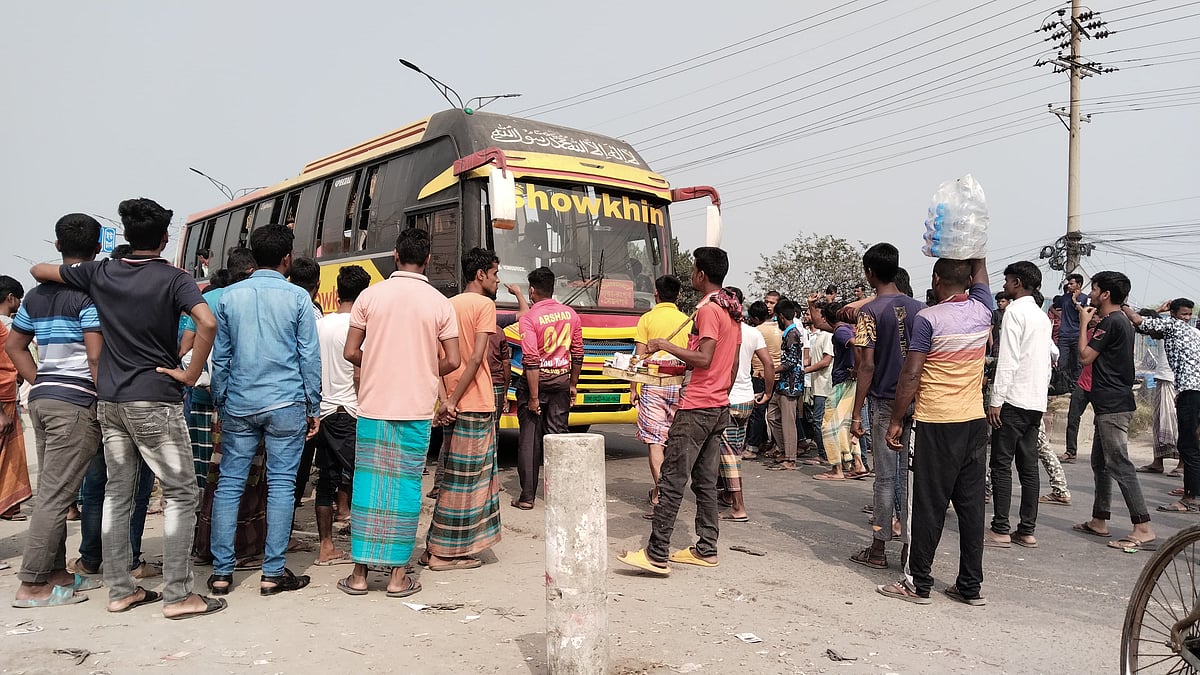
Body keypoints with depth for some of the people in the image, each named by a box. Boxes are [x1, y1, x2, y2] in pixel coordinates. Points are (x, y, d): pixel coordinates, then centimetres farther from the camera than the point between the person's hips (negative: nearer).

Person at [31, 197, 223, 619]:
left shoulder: (100, 273, 6)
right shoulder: (174, 279, -9)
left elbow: (39, 271, 22)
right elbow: (207, 323, -26)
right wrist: (192, 375, -14)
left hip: (109, 400, 6)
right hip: (154, 401, -6)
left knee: (117, 493, 13)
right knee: (180, 494, 0)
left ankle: (120, 591, 18)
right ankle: (178, 595, -1)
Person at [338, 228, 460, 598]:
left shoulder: (370, 296, -1)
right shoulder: (440, 303, -2)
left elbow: (351, 352, 0)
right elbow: (452, 361, -3)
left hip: (373, 407, 1)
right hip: (416, 411, -1)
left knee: (367, 484, 8)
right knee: (405, 487, 5)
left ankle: (360, 573, 13)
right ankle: (397, 575, 11)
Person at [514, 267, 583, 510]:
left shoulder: (528, 318, -12)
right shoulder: (570, 314, 3)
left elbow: (531, 360, -18)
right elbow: (578, 353, 8)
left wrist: (533, 397, -15)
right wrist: (573, 385, 17)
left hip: (536, 380, -4)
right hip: (561, 381, 4)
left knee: (529, 438, 4)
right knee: (558, 435, 10)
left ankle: (527, 496, 6)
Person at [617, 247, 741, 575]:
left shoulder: (708, 309, -13)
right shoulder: (733, 311, 15)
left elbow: (703, 359, -23)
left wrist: (665, 345, -14)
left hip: (696, 408, -9)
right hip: (719, 407, 10)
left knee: (672, 479, -7)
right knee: (705, 481, 13)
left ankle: (657, 555, -6)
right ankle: (706, 550, 17)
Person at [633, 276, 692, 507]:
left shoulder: (647, 319, -1)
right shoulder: (687, 321, 8)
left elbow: (639, 356, -4)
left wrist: (634, 388, 2)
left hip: (653, 384, -3)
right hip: (680, 384, 3)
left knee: (654, 438, -1)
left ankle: (659, 493, -7)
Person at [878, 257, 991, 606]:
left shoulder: (928, 318, -10)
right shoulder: (982, 310, 5)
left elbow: (911, 375, -12)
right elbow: (979, 267, 24)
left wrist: (896, 421, -5)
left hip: (937, 423, -5)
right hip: (975, 421, 5)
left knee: (930, 505, 0)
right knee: (971, 504, 9)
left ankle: (919, 583, 8)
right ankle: (970, 585, 15)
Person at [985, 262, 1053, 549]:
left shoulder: (1015, 311, -10)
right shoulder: (1042, 316, 17)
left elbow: (1007, 360, -16)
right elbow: (1046, 362, 18)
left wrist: (996, 400, -16)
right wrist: (1041, 395, 22)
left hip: (1014, 400, -8)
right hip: (1036, 401, 8)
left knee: (1001, 465, -4)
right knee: (1028, 466, 8)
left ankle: (1000, 530, -2)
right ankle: (1027, 530, 11)